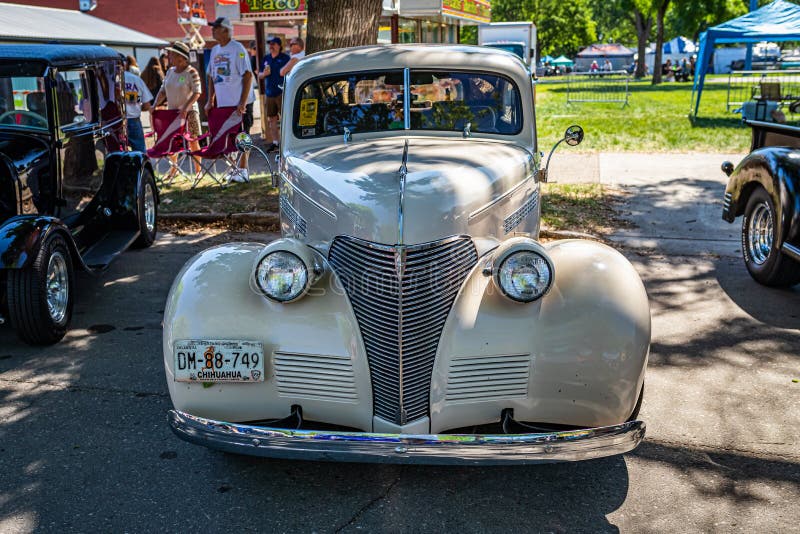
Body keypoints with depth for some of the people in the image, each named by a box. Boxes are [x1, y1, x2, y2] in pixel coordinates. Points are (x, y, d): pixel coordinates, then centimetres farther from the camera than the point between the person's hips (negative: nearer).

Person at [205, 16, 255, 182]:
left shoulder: (237, 49, -9)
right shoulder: (215, 50, 13)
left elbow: (248, 75, -13)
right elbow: (211, 76, 19)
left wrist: (242, 103, -19)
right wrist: (210, 100, 11)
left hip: (239, 103, -7)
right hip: (222, 103, 7)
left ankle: (242, 170, 4)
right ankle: (234, 168, 16)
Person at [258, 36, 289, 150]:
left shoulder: (285, 58, -1)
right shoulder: (266, 58, 16)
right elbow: (259, 76, 20)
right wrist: (264, 74, -3)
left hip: (282, 93, -6)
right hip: (269, 93, 6)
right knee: (271, 119, 10)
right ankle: (275, 142, 18)